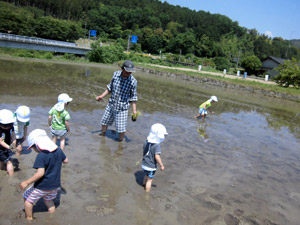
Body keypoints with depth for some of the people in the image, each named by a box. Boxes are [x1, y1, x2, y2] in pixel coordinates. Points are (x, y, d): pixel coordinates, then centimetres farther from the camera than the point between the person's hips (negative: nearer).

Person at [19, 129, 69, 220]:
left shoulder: (41, 156, -24)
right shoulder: (58, 150, -5)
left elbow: (40, 173, -30)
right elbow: (66, 160, 9)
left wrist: (26, 182, -24)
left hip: (42, 186, -6)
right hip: (55, 185, 7)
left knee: (28, 199, 17)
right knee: (49, 200, 29)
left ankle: (29, 218, 28)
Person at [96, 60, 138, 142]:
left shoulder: (133, 81, -17)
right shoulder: (116, 74, -7)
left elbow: (133, 97, -8)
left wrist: (134, 110, -12)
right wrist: (102, 96, 9)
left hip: (122, 108, -4)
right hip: (111, 104, 5)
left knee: (121, 128, -2)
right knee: (104, 121, 21)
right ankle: (102, 134, 47)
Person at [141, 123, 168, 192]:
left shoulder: (147, 141, -1)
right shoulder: (157, 145, -24)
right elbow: (157, 156, -28)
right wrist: (161, 165, -18)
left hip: (144, 164, 8)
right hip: (151, 166, -7)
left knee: (146, 176, 31)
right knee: (149, 180, 10)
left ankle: (144, 184, 52)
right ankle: (147, 192, 22)